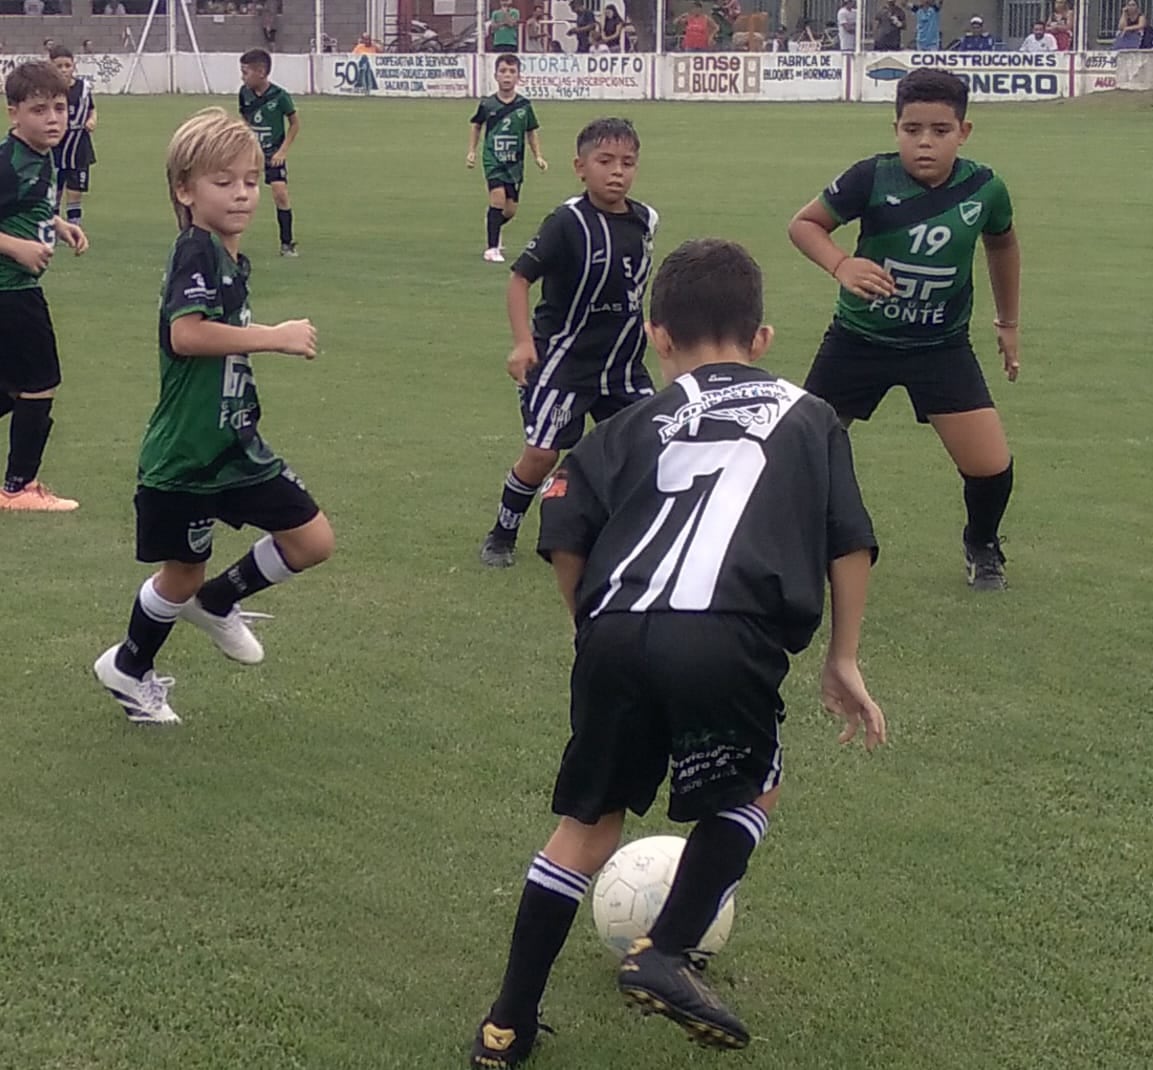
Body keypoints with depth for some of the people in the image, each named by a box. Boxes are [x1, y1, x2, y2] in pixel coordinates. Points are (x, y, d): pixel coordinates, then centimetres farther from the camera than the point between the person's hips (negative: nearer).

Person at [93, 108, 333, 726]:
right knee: (183, 573, 8)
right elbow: (186, 333, -36)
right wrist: (276, 337, -30)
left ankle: (216, 603, 27)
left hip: (235, 444, 8)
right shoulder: (196, 252, -20)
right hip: (183, 458, -8)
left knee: (312, 541, 3)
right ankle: (128, 668, 35)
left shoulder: (229, 258, 8)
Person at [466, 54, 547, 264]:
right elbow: (476, 125, 13)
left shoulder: (524, 106, -2)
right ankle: (491, 248, -12)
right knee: (498, 196, -22)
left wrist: (537, 156, 4)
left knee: (510, 210, 3)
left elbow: (531, 131, 12)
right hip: (493, 160, -2)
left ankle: (492, 226, 39)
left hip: (515, 163, 2)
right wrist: (472, 151, 9)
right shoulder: (487, 104, -4)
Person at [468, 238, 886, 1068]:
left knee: (587, 823, 20)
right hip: (729, 639, -2)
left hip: (617, 637, 2)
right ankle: (667, 952, 9)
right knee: (750, 793, 27)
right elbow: (851, 545, 15)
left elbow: (565, 535, 11)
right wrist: (844, 662, 21)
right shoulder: (808, 417, 24)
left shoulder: (637, 425, 24)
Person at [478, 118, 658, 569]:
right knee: (541, 453, -3)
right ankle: (502, 534, 18)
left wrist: (651, 330, 21)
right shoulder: (568, 222, -18)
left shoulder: (645, 221, -1)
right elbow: (521, 277, -16)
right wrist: (523, 342, -24)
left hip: (623, 361, 5)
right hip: (564, 361, -5)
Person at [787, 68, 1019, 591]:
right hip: (860, 338, -1)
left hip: (941, 346, 1)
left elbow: (1002, 243, 11)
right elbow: (804, 224, -9)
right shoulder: (872, 178, -20)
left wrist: (1009, 322, 18)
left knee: (991, 465, -7)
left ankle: (982, 547, 24)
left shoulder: (984, 188, -11)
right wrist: (841, 265, -29)